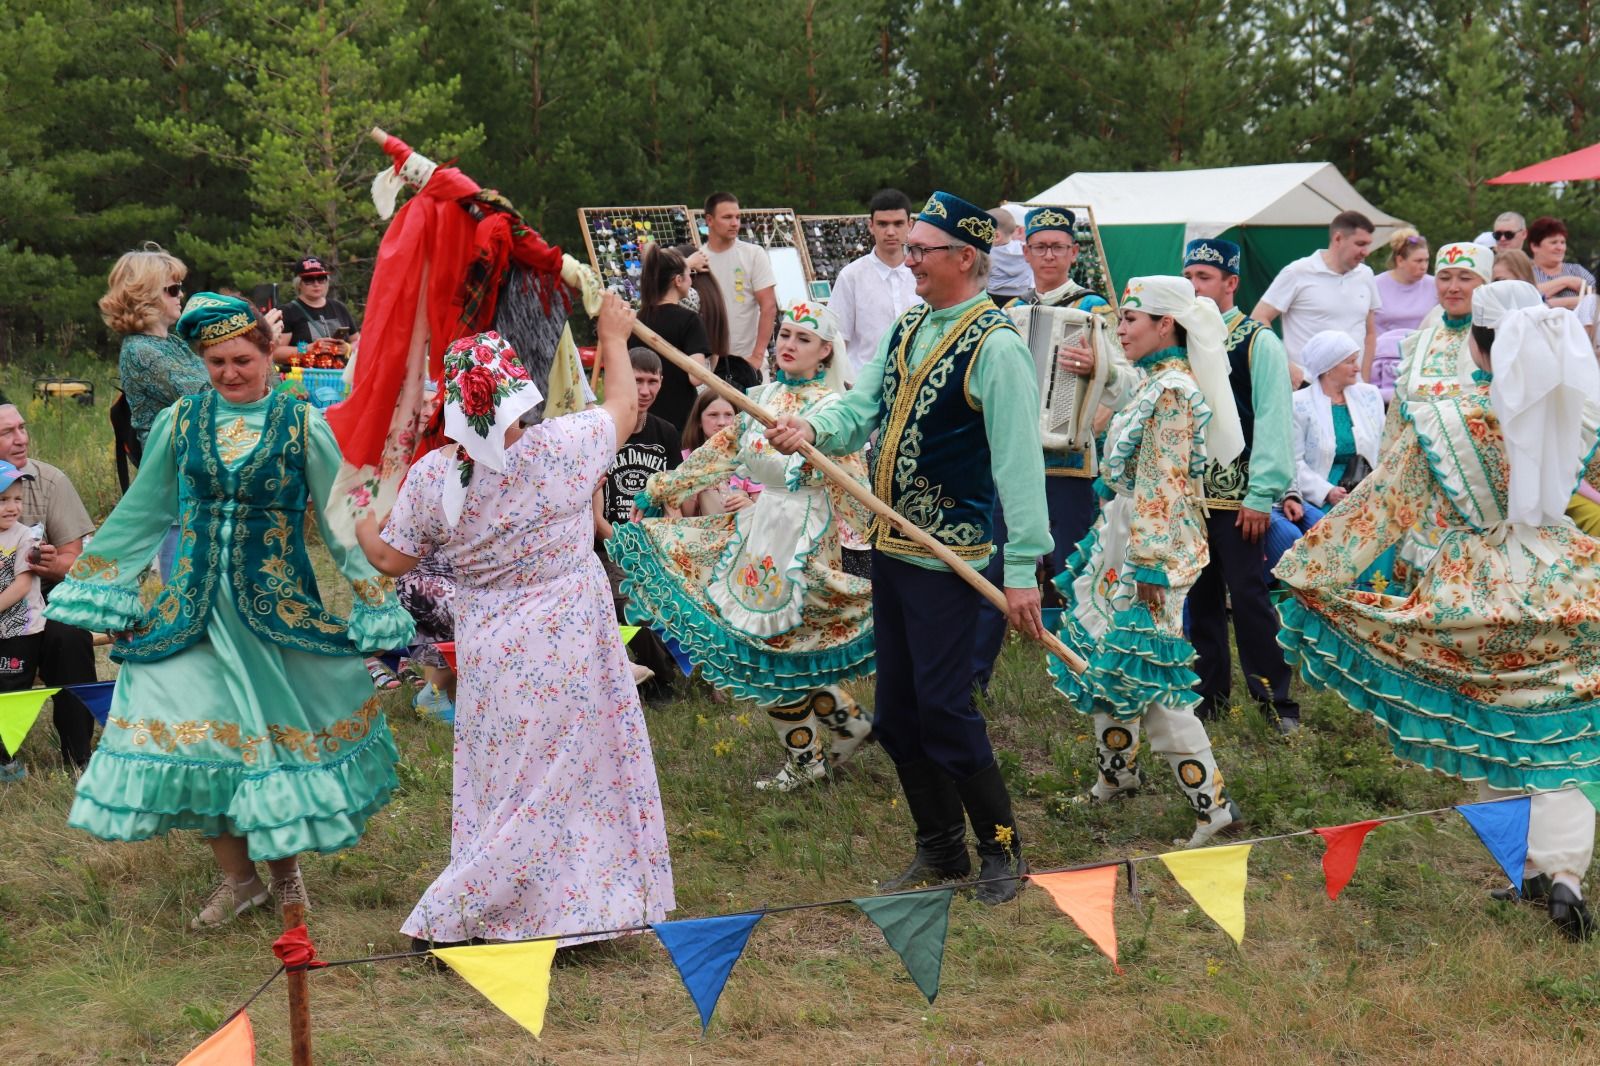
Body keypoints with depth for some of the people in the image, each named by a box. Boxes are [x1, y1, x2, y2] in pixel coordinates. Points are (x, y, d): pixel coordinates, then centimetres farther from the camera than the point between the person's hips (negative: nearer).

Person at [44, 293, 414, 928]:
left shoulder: (303, 427, -4)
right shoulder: (179, 423, 3)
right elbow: (141, 514, 14)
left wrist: (376, 600, 0)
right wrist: (91, 582, 16)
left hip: (279, 603, -2)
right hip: (194, 606, 2)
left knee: (277, 731, 4)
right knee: (201, 732, -1)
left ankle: (285, 867, 24)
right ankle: (237, 879, 14)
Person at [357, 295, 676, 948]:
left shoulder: (432, 477, -11)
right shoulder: (563, 448, -16)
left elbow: (390, 559, 1)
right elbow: (623, 408, 3)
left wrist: (358, 521, 21)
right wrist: (614, 339, 18)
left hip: (489, 652, 3)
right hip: (565, 649, -3)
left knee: (502, 785, 17)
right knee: (546, 793, 5)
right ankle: (444, 917, 4)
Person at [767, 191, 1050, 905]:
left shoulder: (995, 345, -15)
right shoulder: (907, 330, 11)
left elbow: (1019, 462, -18)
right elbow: (863, 408, 9)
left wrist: (1022, 566, -22)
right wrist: (812, 429, -14)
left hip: (949, 556, -9)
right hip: (890, 545, 9)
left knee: (943, 708, -9)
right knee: (897, 711, 12)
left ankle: (1001, 851, 7)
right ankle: (940, 851, 25)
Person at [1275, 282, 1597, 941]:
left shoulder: (1440, 419, -11)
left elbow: (1379, 505, -5)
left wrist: (1309, 568, 4)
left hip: (1474, 594, -1)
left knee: (1488, 739, 16)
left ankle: (1525, 869, 19)